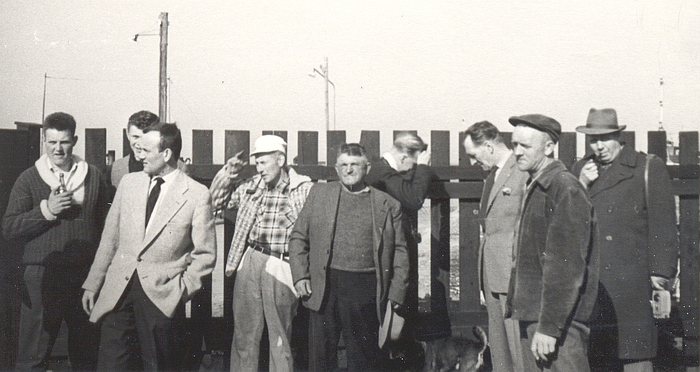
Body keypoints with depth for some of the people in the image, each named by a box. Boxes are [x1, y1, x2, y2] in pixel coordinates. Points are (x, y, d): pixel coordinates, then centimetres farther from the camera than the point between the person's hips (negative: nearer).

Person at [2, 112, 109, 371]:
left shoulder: (94, 177, 7)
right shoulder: (29, 179, 4)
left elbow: (105, 223, 8)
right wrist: (46, 210, -12)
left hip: (86, 272, 2)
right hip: (42, 274, -1)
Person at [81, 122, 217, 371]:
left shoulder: (197, 194, -5)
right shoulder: (128, 183, 9)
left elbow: (205, 254, -1)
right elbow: (110, 239, 14)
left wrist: (182, 290, -9)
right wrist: (92, 284, 13)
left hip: (162, 296, -3)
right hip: (118, 291, 4)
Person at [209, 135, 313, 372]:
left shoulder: (304, 189, -4)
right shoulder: (251, 187, 9)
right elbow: (217, 201, 18)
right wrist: (227, 174, 4)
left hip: (282, 267, -4)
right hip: (249, 263, 4)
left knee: (280, 336, 7)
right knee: (244, 330, 10)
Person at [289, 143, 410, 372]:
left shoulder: (387, 205, 7)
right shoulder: (319, 194, 11)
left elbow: (399, 252, 7)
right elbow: (298, 238, 12)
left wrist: (395, 294, -1)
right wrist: (300, 276, 1)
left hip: (365, 290, -1)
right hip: (324, 287, 1)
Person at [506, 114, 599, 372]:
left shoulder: (565, 190, -14)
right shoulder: (533, 188, 16)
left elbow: (567, 266, -19)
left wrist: (549, 326, -20)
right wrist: (513, 306, 17)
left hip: (559, 321, -9)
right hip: (531, 316, 9)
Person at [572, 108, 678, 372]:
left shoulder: (649, 168, 4)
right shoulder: (580, 170, 17)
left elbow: (663, 225, 2)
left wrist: (661, 273, -3)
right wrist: (580, 186, -1)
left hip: (630, 281, -3)